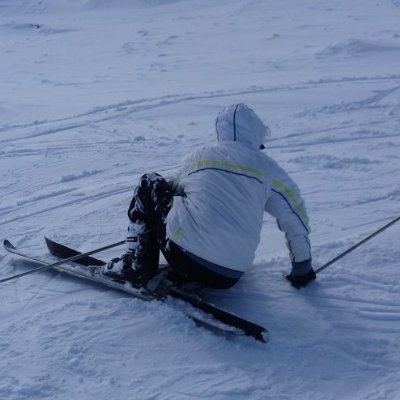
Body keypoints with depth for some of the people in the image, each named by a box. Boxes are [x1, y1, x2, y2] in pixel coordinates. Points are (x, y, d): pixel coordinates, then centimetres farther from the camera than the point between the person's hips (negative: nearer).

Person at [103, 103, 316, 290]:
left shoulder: (197, 157, 14)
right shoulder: (267, 167, 11)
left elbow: (173, 190, 31)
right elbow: (295, 221, 12)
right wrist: (302, 269, 26)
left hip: (184, 258, -2)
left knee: (150, 185, 20)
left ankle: (136, 265, 12)